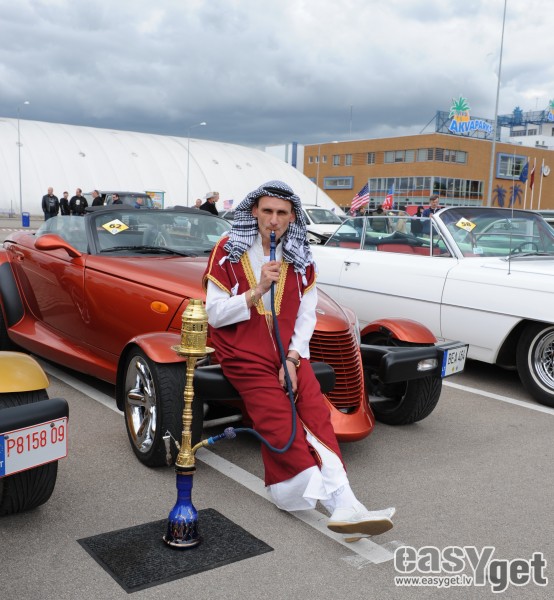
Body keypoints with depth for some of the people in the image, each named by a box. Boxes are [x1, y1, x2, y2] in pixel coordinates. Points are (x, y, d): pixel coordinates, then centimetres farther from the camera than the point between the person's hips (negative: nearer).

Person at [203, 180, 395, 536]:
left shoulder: (300, 258, 11)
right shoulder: (228, 251, 0)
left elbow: (306, 315, 6)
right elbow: (215, 314, -5)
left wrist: (292, 358, -8)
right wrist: (258, 290, -17)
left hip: (290, 354, 3)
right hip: (246, 356, -3)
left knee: (316, 414, -20)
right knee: (282, 425, -22)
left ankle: (343, 504, -27)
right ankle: (339, 501, -24)